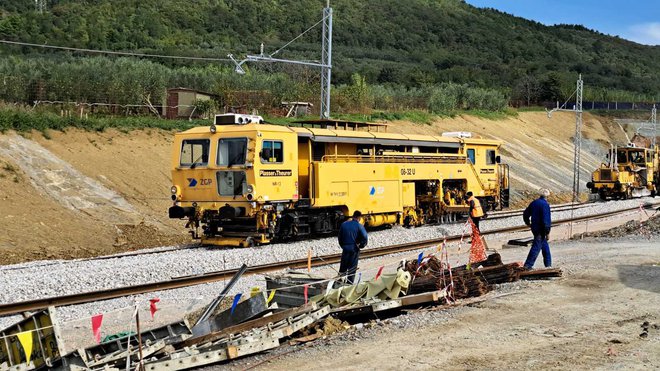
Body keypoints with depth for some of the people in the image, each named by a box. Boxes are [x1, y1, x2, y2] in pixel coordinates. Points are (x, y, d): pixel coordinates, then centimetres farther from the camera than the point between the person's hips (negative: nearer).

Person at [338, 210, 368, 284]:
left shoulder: (344, 224, 3)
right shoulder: (359, 226, -9)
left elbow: (340, 237, 9)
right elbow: (365, 238, -14)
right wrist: (360, 246, 2)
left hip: (345, 248, 3)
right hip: (354, 249, -3)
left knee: (343, 266, 14)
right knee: (352, 268, 6)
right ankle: (349, 282, 8)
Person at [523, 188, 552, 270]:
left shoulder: (534, 203, 7)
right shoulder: (545, 205, -17)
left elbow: (525, 214, 16)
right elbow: (546, 220, -22)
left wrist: (528, 223, 33)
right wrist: (547, 232, -17)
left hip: (534, 228, 9)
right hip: (541, 230, -9)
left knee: (545, 246, 19)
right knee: (536, 247, -4)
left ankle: (548, 264, 26)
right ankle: (528, 265, -4)